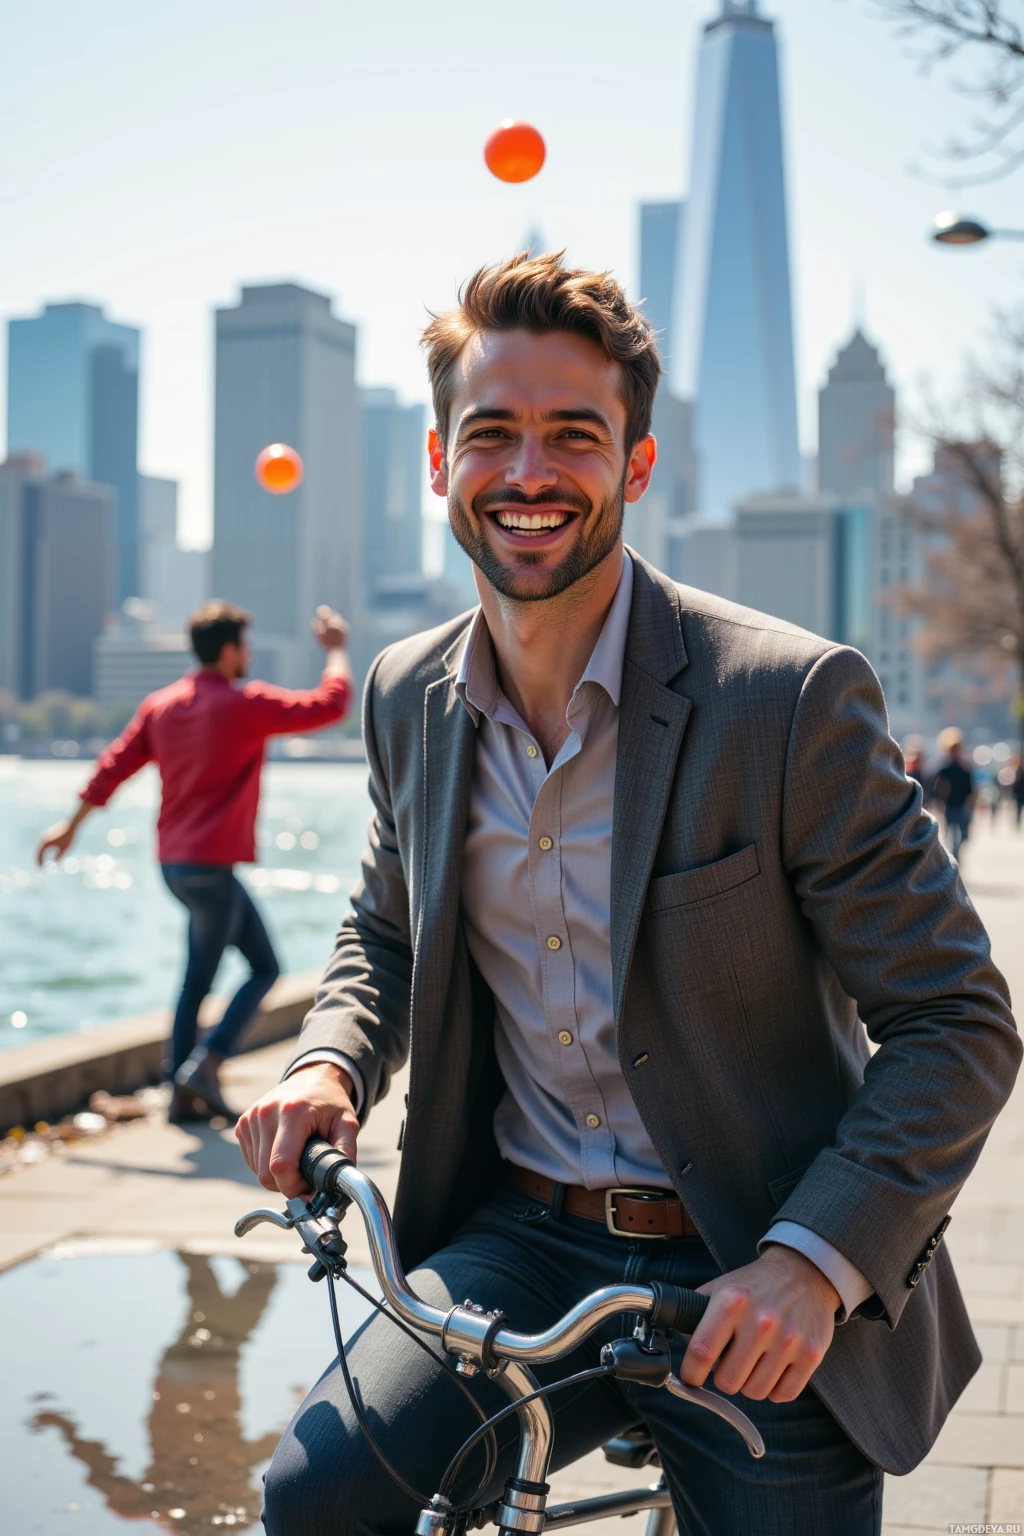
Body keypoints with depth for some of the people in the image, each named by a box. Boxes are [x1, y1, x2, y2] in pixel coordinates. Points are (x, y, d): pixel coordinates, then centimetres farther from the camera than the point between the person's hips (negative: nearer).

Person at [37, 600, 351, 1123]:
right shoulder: (246, 704, -11)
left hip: (176, 861, 8)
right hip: (211, 866, -8)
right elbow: (329, 705, -7)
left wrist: (72, 825, 15)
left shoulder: (160, 705, 9)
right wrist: (336, 649, 8)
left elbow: (115, 764, 8)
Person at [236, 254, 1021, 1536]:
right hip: (524, 1245, 3)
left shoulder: (794, 696, -15)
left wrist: (813, 1261, -24)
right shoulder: (409, 697, 2)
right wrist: (329, 1064, -3)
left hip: (763, 1291, -2)